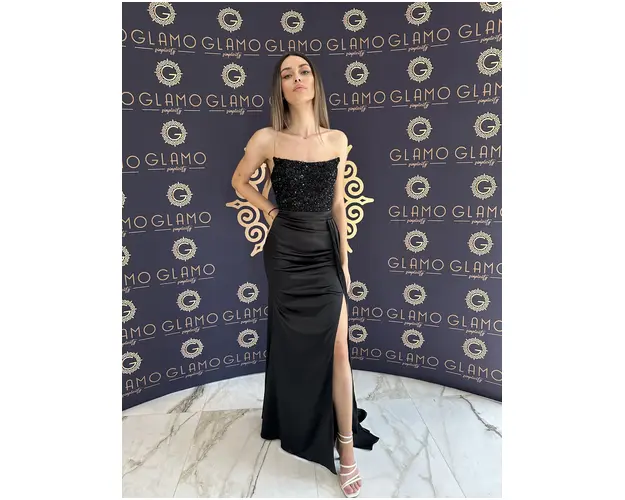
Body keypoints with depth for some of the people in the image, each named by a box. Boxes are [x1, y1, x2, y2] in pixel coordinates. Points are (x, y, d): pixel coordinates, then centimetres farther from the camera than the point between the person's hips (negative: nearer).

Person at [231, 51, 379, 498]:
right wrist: (270, 211, 1)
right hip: (287, 251, -2)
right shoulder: (267, 139, -7)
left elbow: (338, 203, 7)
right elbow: (240, 181, 11)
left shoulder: (338, 139, 1)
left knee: (338, 350, 0)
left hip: (326, 249, 2)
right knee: (294, 347, 11)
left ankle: (347, 448, 15)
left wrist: (345, 259, 6)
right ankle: (296, 426, 36)